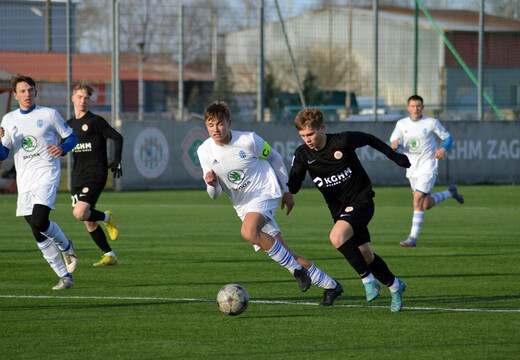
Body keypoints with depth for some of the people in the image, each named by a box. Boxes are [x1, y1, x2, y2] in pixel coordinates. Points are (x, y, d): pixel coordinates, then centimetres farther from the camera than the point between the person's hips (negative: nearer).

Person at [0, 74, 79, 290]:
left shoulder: (49, 115, 2)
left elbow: (71, 137, 9)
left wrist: (63, 148, -13)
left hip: (47, 175, -5)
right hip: (24, 181, 5)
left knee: (39, 221, -24)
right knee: (38, 234, 2)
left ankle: (66, 247, 6)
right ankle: (65, 276, 12)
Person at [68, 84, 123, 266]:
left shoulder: (95, 121, -6)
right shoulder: (69, 124, 13)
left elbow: (117, 137, -4)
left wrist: (117, 161, -14)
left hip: (95, 175, -7)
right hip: (77, 177, 7)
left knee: (80, 213, -23)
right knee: (88, 223, 5)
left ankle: (106, 217, 6)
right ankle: (109, 256, 16)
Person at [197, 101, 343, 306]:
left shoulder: (248, 140, -14)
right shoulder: (204, 152, -5)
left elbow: (274, 157, 5)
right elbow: (215, 194, 0)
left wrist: (287, 191, 10)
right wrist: (212, 184, -25)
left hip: (265, 193, -5)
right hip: (243, 206, 5)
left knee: (249, 233, -34)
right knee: (285, 255, 4)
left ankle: (297, 270, -19)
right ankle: (331, 287, 17)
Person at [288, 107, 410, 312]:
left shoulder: (342, 142, -18)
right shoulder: (302, 154, -6)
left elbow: (369, 139, 0)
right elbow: (293, 186, -8)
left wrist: (394, 156, 10)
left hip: (361, 202, -6)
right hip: (339, 210, 6)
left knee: (337, 237, -29)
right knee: (365, 255, 10)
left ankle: (368, 279, -13)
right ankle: (395, 286, 34)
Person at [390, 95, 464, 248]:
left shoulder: (432, 123, -5)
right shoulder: (402, 124, 5)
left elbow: (448, 138, 2)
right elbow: (393, 144, 3)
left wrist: (443, 149, -19)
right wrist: (394, 145, -23)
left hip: (427, 167, -5)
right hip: (412, 169, 5)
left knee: (418, 200, -18)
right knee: (426, 205, 10)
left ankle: (413, 238, -15)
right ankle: (450, 192, 38)